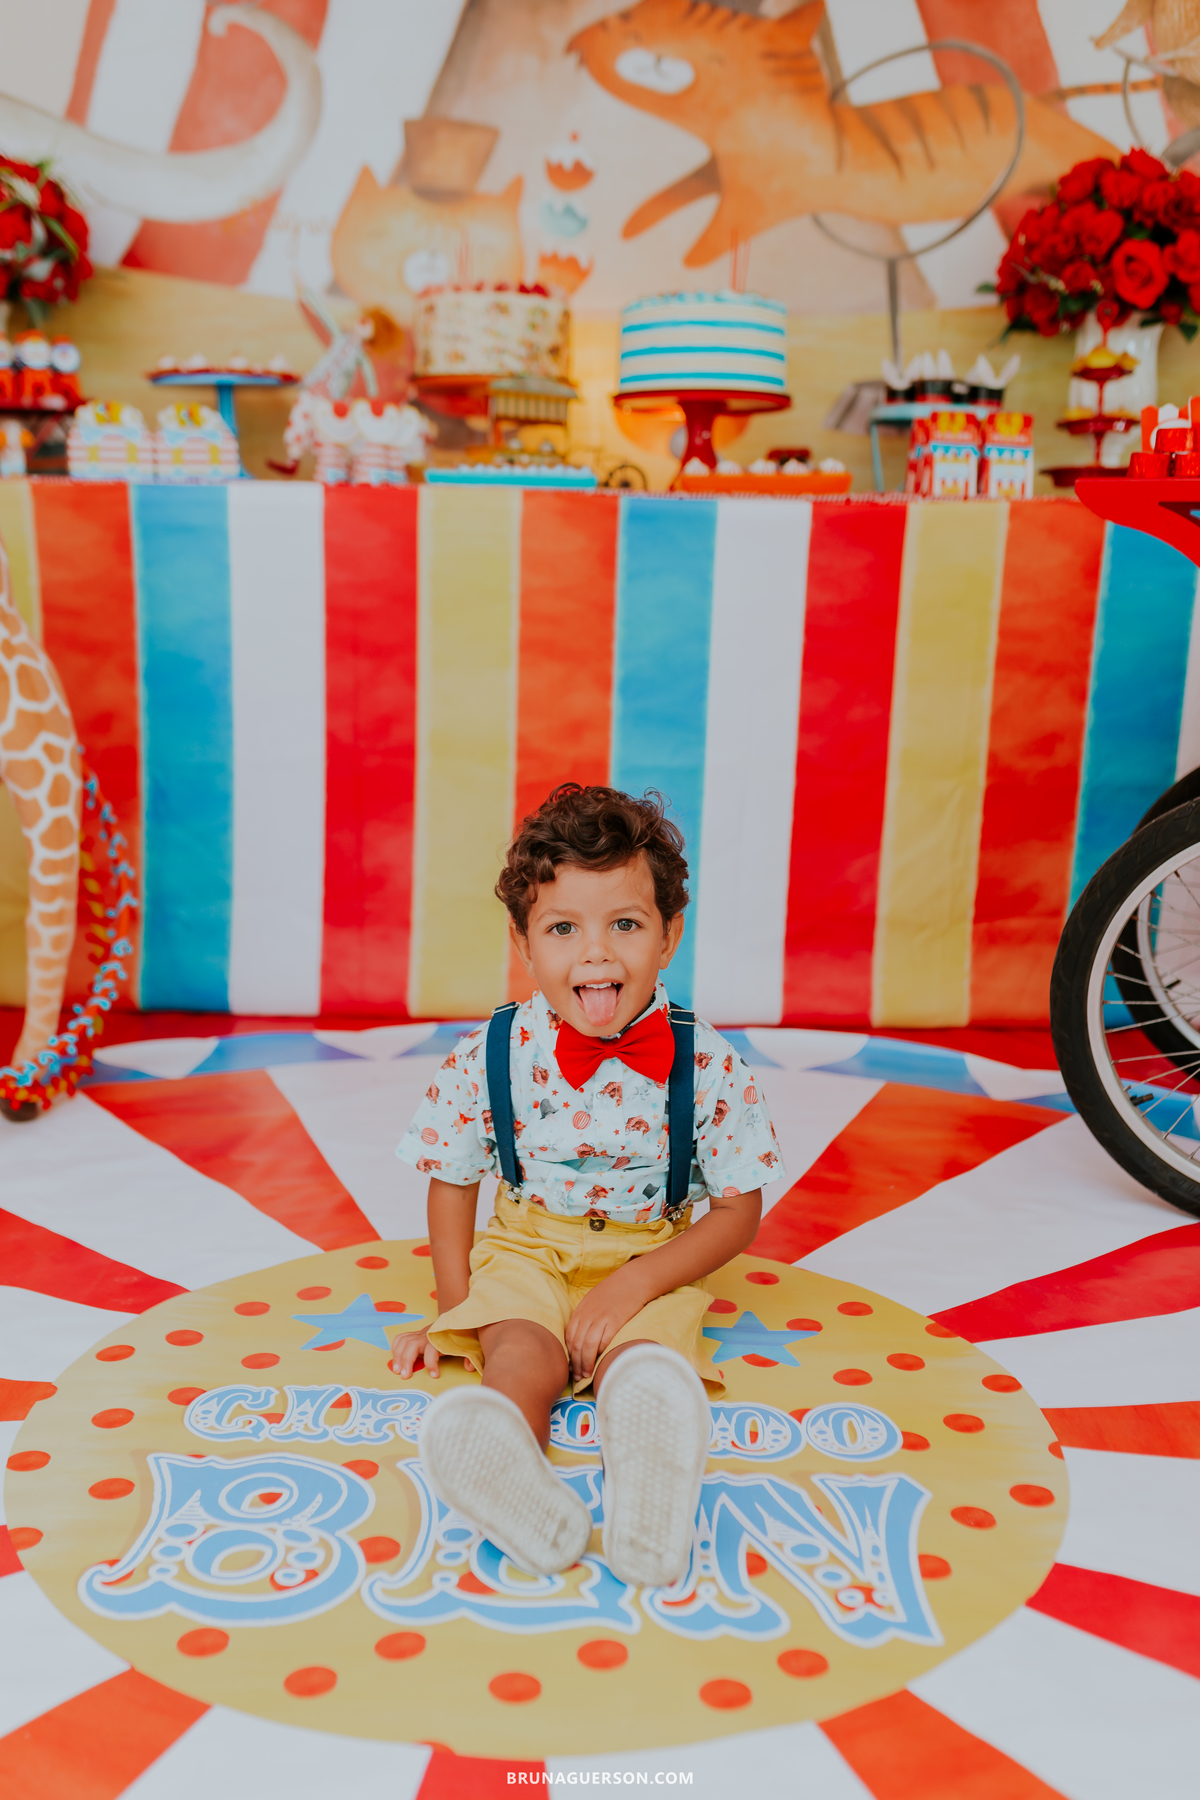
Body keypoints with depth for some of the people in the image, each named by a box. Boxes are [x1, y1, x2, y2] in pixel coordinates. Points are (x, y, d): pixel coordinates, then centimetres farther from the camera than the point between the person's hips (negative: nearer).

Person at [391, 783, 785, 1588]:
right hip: (525, 1252, 1)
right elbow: (452, 1182, 5)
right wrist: (457, 1307, -4)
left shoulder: (705, 1063, -13)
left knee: (637, 1358, -29)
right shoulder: (491, 1057, -10)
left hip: (652, 1262, 0)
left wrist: (634, 1285, -17)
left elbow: (739, 1211, -7)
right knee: (522, 1353, -28)